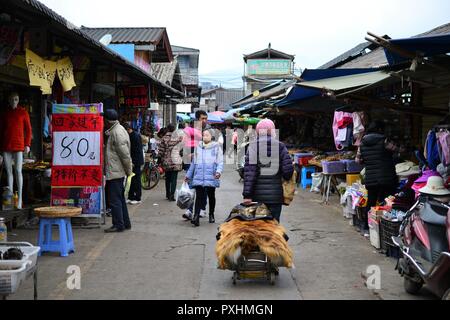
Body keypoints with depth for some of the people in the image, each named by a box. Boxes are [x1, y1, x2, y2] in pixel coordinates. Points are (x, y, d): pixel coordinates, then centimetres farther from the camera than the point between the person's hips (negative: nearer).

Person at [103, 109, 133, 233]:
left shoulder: (117, 132, -18)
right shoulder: (114, 131, 15)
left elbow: (125, 154, -20)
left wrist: (128, 170, -13)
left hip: (115, 172, -11)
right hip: (116, 172, 11)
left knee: (114, 200, -5)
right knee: (119, 198, 16)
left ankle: (118, 225, 0)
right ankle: (125, 223, 23)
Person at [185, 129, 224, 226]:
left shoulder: (216, 147, 1)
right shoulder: (198, 147, 11)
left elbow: (220, 162, -2)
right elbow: (194, 162, 19)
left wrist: (218, 171, -21)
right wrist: (188, 175, 20)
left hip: (211, 177, -2)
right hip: (198, 177, 2)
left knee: (211, 196, 11)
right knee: (199, 196, -7)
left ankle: (211, 215, 28)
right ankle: (196, 216, -14)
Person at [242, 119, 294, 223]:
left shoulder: (253, 146, -3)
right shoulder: (280, 146, 1)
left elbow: (249, 172, -9)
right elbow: (288, 169, -6)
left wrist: (247, 195, -9)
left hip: (257, 195, 0)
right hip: (275, 195, 1)